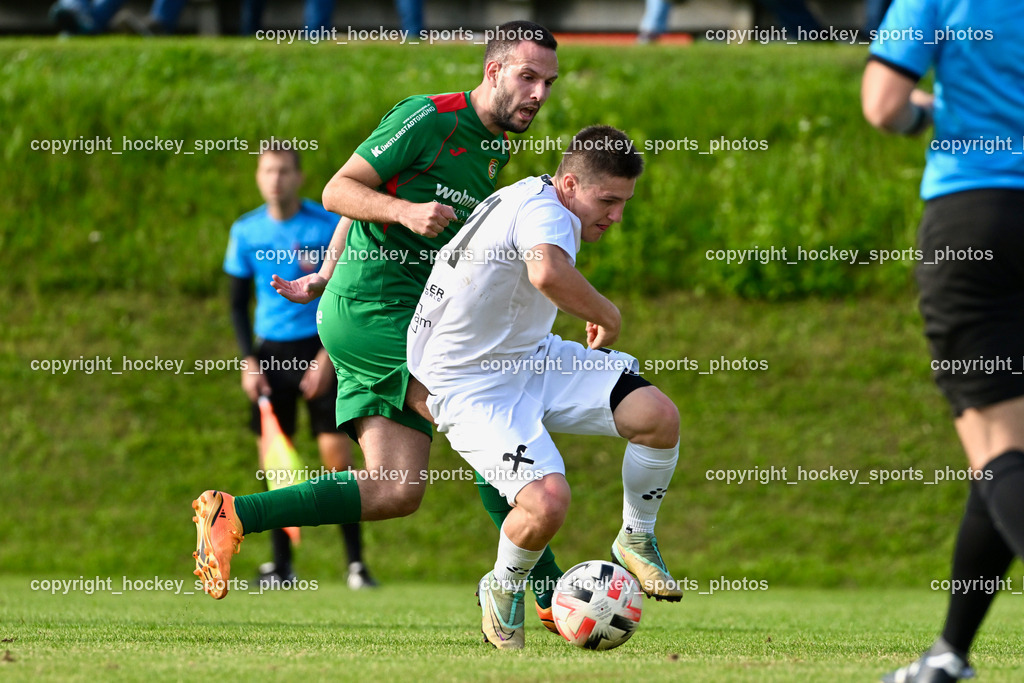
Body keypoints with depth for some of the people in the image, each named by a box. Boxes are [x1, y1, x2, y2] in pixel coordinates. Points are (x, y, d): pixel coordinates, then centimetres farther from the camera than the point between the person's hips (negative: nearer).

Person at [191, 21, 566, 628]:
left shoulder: (496, 150, 17)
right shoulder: (428, 118, -10)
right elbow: (339, 191, -10)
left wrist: (324, 279, 30)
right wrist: (406, 211, -26)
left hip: (409, 317, 9)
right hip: (369, 309, -9)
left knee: (396, 493, 0)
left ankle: (233, 515, 4)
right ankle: (552, 595, -11)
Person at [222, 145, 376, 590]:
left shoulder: (329, 226, -5)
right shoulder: (245, 232, 3)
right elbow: (238, 303, 10)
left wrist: (327, 356, -13)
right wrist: (248, 361, -1)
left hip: (319, 350, -3)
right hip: (271, 352, 3)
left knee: (336, 453, -10)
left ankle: (356, 561, -5)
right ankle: (281, 565, 7)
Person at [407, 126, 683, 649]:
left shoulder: (526, 200, 7)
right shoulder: (545, 209, -23)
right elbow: (548, 272, -48)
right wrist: (607, 315, -27)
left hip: (531, 359, 9)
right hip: (471, 387, -9)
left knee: (658, 415, -10)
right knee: (548, 499, -29)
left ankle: (636, 540, 14)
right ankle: (503, 590, 3)